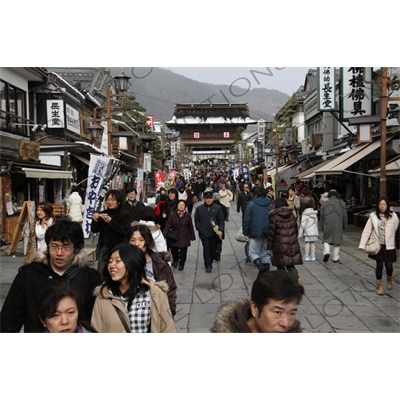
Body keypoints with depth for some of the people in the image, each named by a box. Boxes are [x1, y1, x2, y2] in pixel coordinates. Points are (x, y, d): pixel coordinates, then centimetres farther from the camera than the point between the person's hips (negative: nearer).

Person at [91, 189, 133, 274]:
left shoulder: (126, 215, -1)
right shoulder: (103, 214, 12)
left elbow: (125, 230, -16)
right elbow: (94, 230, 9)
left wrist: (111, 222, -24)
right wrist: (95, 221, -11)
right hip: (103, 248, 4)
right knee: (100, 273, 2)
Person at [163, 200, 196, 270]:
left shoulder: (187, 215, -4)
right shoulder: (172, 214, -7)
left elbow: (190, 227, 2)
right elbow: (167, 226, -9)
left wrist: (192, 236, 5)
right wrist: (164, 235, -16)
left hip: (184, 238, 0)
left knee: (183, 252, 5)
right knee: (173, 250, 0)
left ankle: (181, 264, 29)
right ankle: (175, 260, 34)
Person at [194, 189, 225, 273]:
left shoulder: (218, 208, -2)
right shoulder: (199, 208, 1)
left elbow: (221, 220, -2)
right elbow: (196, 220, 6)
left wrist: (221, 230, -13)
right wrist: (199, 229, -7)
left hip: (214, 233, 1)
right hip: (204, 234, -1)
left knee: (213, 249, 13)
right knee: (206, 249, -2)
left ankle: (210, 262, 34)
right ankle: (208, 265, 6)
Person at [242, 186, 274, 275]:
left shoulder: (252, 204, -6)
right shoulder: (270, 205, 6)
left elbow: (246, 220, -8)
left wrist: (246, 233, -2)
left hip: (255, 233, -4)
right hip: (268, 234, 4)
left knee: (253, 252, 6)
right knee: (265, 253, 14)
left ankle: (260, 265, -20)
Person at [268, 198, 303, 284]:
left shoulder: (274, 217, -8)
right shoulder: (292, 215, 8)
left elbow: (270, 233, -9)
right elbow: (296, 229, 14)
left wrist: (269, 247, -4)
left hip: (280, 246, -5)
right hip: (293, 245, 5)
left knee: (280, 265, 8)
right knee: (290, 264, 14)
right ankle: (297, 277, -8)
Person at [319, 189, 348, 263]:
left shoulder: (324, 204, 6)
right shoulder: (341, 203, 6)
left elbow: (321, 216, 6)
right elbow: (344, 216, 6)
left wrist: (322, 227, 13)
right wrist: (344, 226, 14)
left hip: (327, 225, 0)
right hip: (338, 226, 0)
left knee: (326, 240, 12)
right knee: (337, 241, 8)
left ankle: (326, 252, -12)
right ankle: (335, 258, 10)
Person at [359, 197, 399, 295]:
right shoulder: (373, 216, -7)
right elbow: (367, 231, -7)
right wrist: (362, 245, -11)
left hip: (389, 246, 0)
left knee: (389, 266, 6)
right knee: (379, 265, 5)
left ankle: (389, 279, 40)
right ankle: (379, 286, 21)